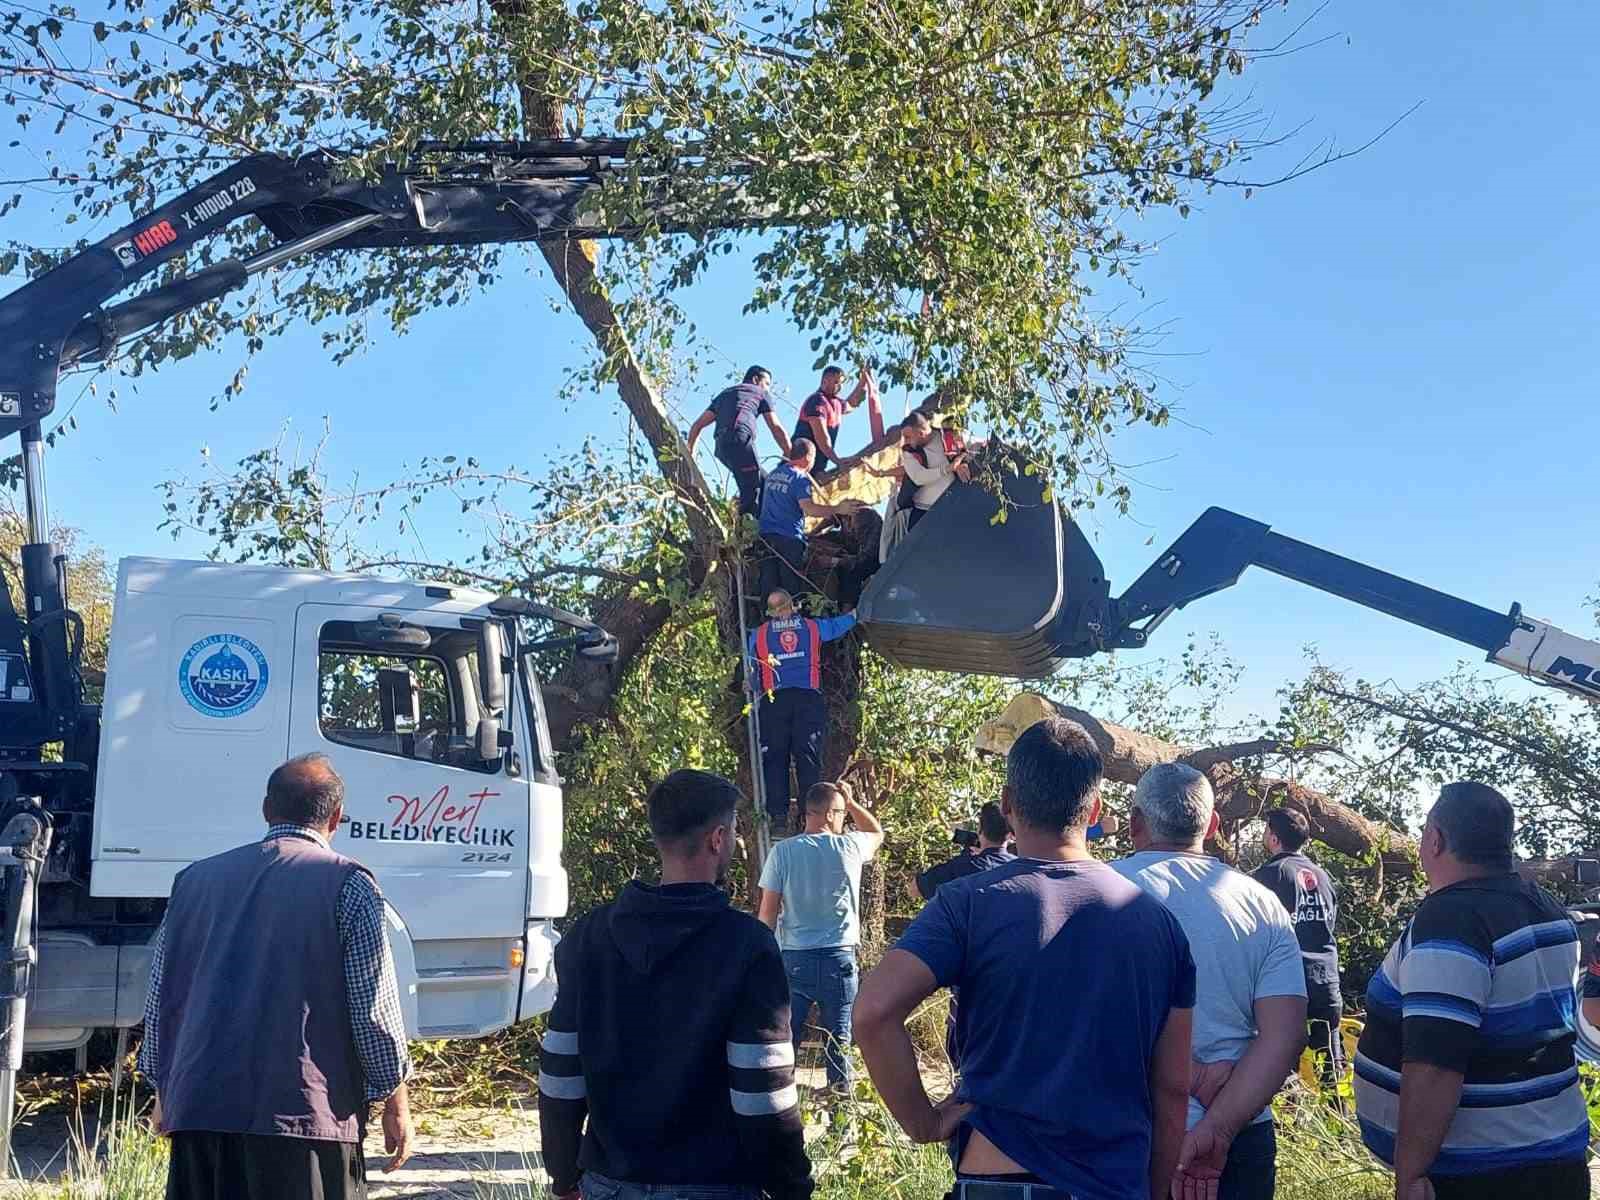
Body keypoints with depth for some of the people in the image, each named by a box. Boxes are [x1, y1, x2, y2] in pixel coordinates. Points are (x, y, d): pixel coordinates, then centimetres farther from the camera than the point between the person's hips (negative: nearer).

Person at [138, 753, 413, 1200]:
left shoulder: (195, 879, 12)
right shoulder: (347, 884, -3)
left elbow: (160, 1000, 16)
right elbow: (374, 1008, -4)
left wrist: (164, 1090, 27)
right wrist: (396, 1100, 6)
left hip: (197, 1109, 5)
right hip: (306, 1112, -4)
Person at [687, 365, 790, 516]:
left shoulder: (724, 394, 34)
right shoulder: (759, 393, 20)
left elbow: (697, 425, 28)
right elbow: (776, 428, 11)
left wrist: (690, 453, 31)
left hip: (720, 447, 6)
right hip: (740, 441, -6)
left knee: (761, 482, 15)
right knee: (754, 490, -9)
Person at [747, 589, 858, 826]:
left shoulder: (758, 634, 12)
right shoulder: (812, 626, 13)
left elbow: (752, 671, 16)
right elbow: (837, 625, 31)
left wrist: (756, 691, 34)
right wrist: (857, 613, 49)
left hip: (773, 701, 0)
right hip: (808, 698, 0)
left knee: (774, 758, 0)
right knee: (808, 756, -2)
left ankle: (778, 814, -8)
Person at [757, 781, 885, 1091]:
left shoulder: (782, 852, -5)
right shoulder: (850, 847, -3)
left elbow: (768, 912, -4)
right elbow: (877, 832, 22)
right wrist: (851, 802, 22)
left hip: (794, 958, 0)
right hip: (839, 957, 0)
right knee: (838, 1039, 8)